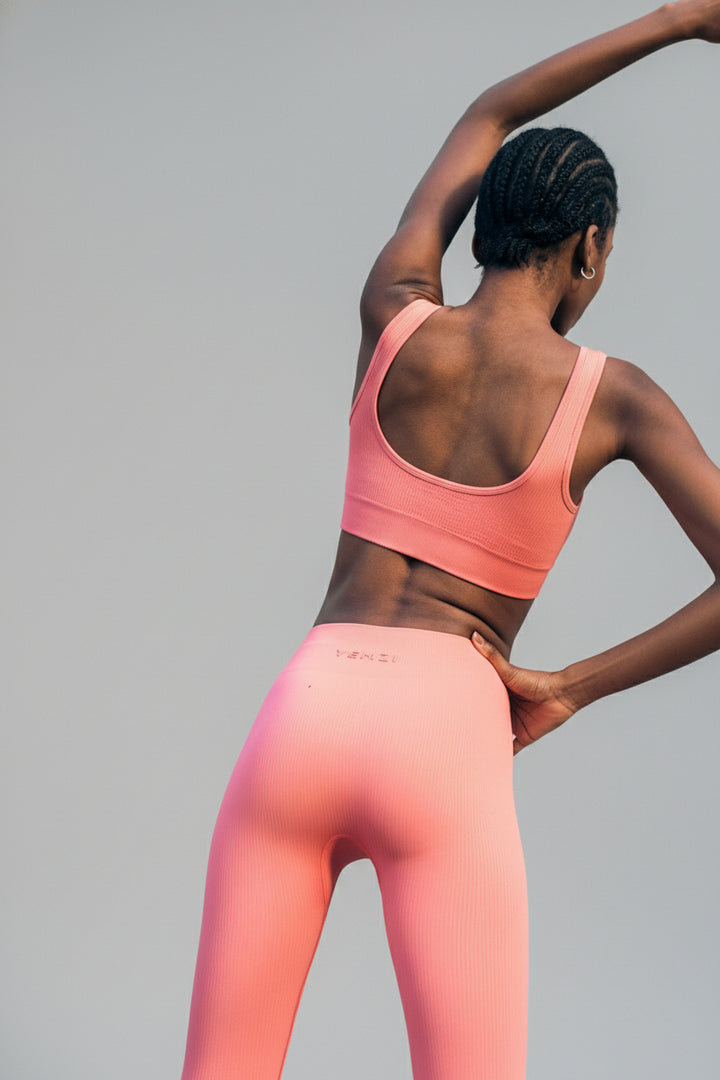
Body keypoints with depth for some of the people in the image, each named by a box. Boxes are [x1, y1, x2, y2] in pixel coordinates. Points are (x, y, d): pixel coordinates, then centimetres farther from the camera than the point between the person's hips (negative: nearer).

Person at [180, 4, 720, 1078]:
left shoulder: (393, 315, 11)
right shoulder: (615, 395, 3)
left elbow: (485, 120, 29)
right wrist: (566, 690, 4)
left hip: (301, 720, 3)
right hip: (445, 747, -3)